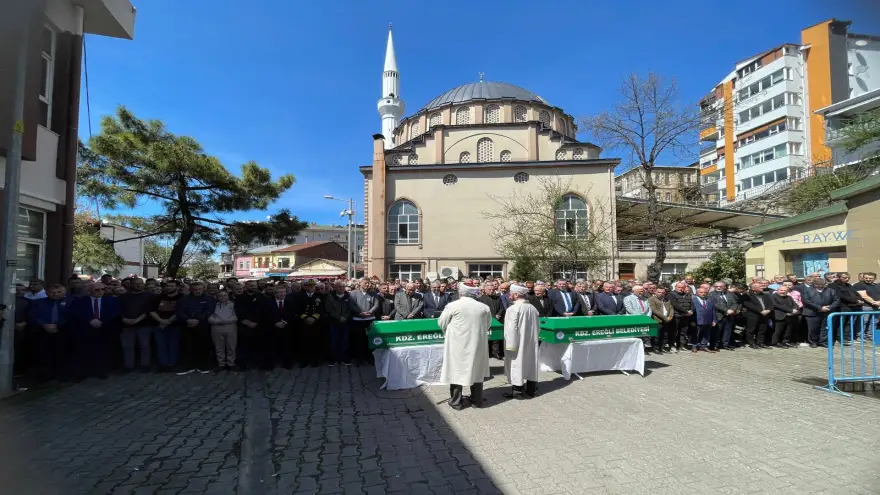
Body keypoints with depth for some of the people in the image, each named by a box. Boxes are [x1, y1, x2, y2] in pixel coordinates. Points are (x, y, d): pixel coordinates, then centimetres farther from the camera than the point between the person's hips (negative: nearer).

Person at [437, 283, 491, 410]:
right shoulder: (484, 308, -1)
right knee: (476, 370, 15)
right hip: (477, 344, 3)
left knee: (456, 370, 7)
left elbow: (442, 323, 0)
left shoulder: (452, 306, -10)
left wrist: (448, 331, 19)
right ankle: (477, 400, 24)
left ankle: (456, 402, 13)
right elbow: (487, 325, 9)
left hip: (458, 344, -3)